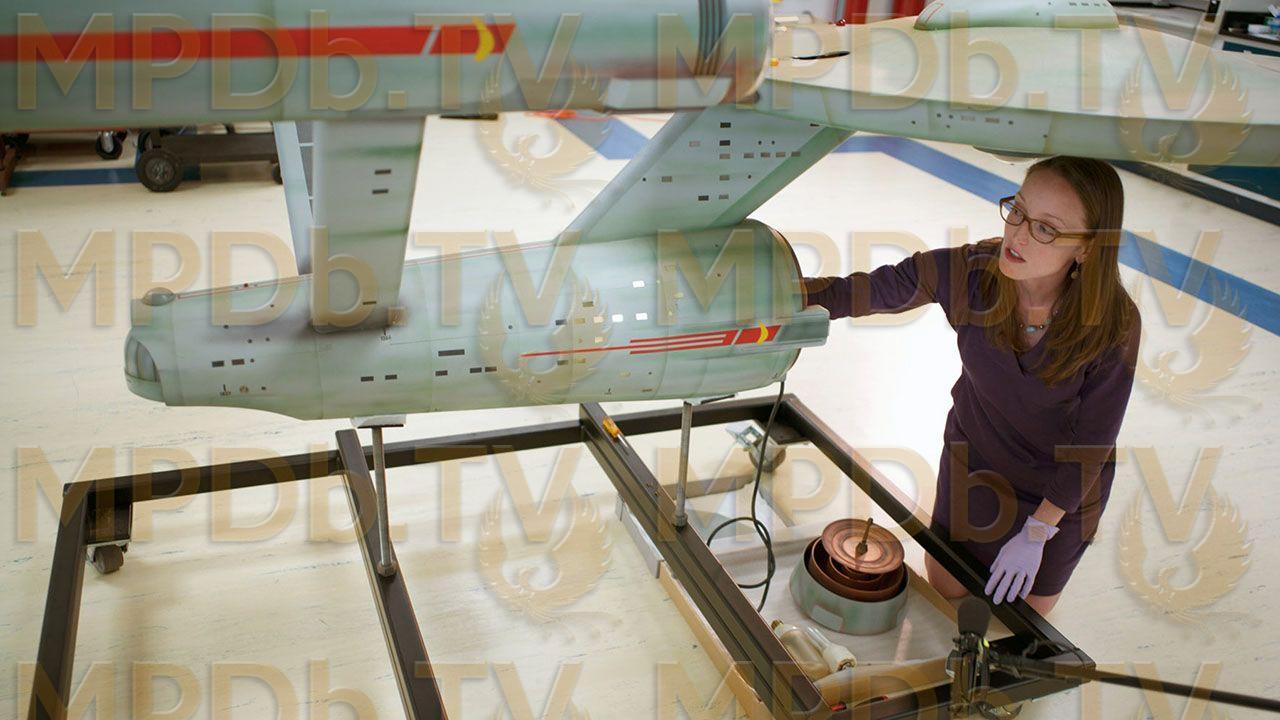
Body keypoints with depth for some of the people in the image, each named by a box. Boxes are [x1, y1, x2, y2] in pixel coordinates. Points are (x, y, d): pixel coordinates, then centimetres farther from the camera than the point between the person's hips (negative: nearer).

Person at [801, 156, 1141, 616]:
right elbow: (863, 292, -22)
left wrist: (1037, 532, -16)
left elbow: (1091, 444, -20)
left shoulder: (1113, 324, -30)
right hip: (974, 457, 2)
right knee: (945, 588, 20)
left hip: (1061, 487, -2)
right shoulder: (970, 272, -27)